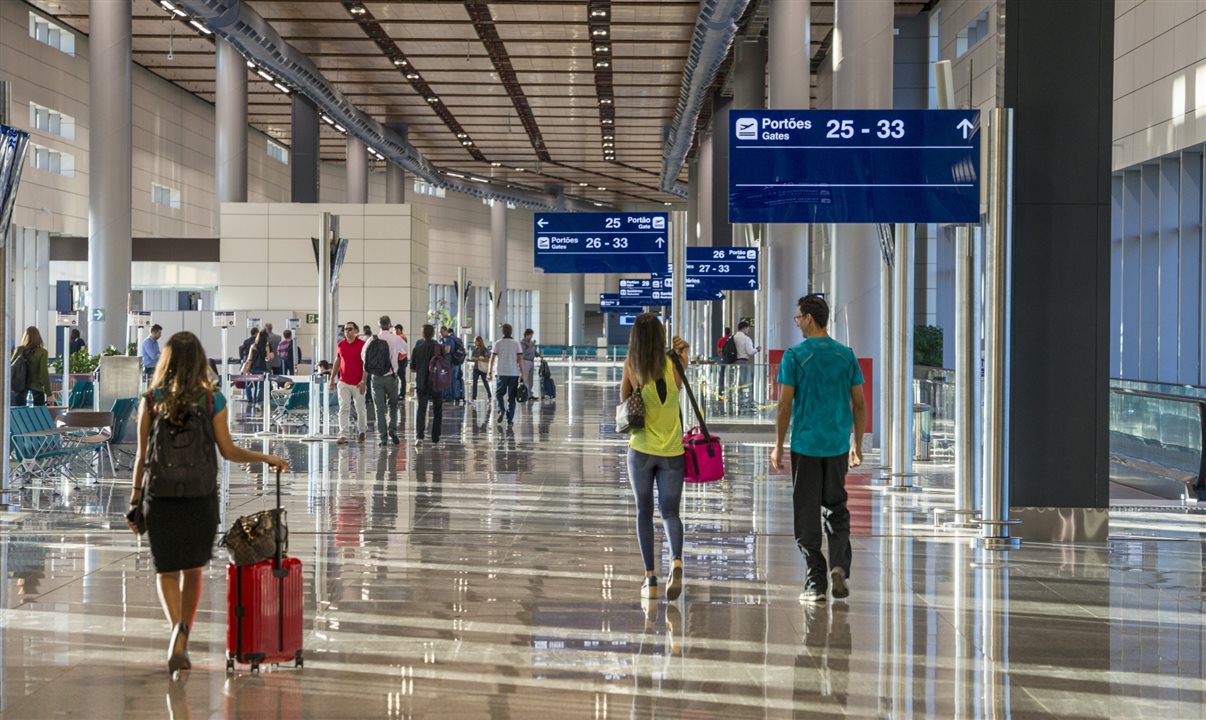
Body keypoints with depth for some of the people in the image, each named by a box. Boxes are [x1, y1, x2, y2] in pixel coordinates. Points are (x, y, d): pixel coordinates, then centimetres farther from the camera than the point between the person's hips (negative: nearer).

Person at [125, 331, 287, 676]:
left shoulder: (152, 400, -3)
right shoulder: (212, 400, -4)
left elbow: (142, 454, -1)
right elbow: (228, 450, -3)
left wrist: (136, 493, 9)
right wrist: (266, 458, 11)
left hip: (160, 495, 0)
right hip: (201, 496, 0)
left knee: (167, 571, 9)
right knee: (193, 571, 14)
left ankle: (178, 627, -16)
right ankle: (182, 639, 12)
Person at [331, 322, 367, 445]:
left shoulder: (362, 345, -6)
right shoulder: (340, 345, 7)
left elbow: (366, 364, -9)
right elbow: (337, 362, 16)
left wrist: (363, 381, -16)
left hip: (358, 383, -3)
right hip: (343, 382, 3)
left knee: (360, 409, 10)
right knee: (344, 409, -7)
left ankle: (362, 431, 31)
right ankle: (344, 435, -11)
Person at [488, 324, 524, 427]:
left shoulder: (498, 343, 1)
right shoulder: (516, 344, 3)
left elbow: (492, 358, -2)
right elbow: (520, 359, 0)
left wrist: (490, 373, 3)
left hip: (502, 373, -1)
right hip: (514, 374, 1)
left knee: (498, 394, 14)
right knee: (511, 397, 7)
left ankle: (501, 410, -11)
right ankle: (510, 419, 2)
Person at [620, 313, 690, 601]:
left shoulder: (632, 367, -8)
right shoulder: (673, 365, -6)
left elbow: (624, 400, 5)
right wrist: (682, 356, 10)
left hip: (641, 450, -1)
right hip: (672, 451, 1)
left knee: (644, 513, 12)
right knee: (670, 512, 11)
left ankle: (650, 579, 10)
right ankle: (677, 562, -16)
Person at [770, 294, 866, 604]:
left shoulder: (795, 356, -7)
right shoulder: (846, 355, 5)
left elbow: (785, 405, -9)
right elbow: (859, 404, 6)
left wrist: (778, 446, 1)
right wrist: (858, 446, 15)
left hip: (806, 444, -3)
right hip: (838, 445, 4)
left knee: (807, 513, 3)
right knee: (836, 508, 18)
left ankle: (816, 584, 3)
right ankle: (839, 565, -1)